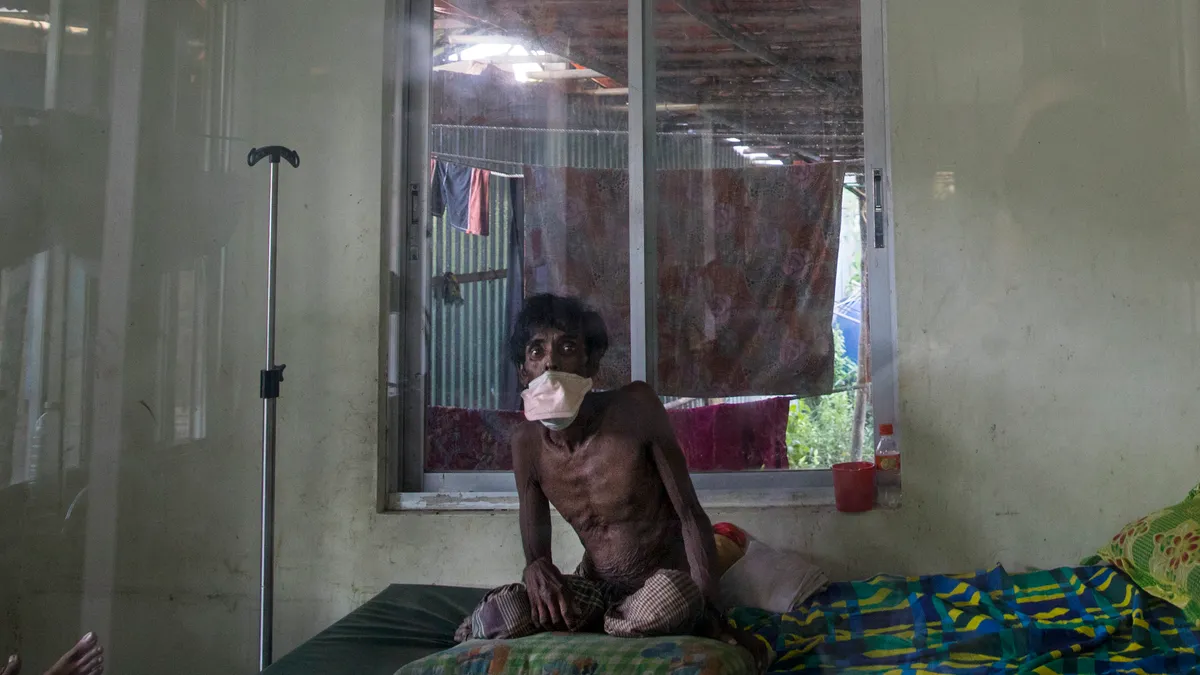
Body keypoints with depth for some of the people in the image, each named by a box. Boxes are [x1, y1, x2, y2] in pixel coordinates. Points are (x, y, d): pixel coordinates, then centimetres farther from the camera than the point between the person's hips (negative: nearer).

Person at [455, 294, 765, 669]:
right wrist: (536, 568, -26)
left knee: (667, 601, -40)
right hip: (596, 589, 3)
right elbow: (535, 550, 0)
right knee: (503, 611, -27)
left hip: (666, 582, -3)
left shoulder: (635, 407, -16)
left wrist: (710, 613, -23)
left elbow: (689, 512, -14)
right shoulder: (526, 444, -5)